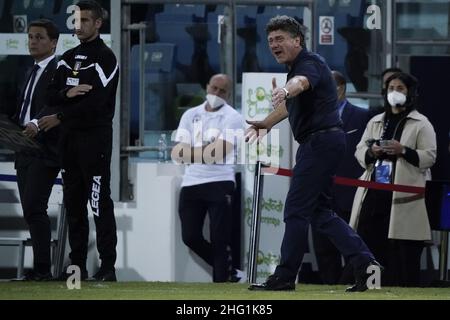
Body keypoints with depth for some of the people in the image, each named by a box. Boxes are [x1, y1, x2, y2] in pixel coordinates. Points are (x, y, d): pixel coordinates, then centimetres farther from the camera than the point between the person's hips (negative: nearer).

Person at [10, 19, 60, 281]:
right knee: (30, 210, 8)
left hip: (45, 149, -9)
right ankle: (40, 268, 11)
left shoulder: (59, 70, -8)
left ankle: (43, 268, -13)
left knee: (34, 208, -14)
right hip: (25, 149, 9)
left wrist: (36, 123, -37)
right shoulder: (33, 73, 22)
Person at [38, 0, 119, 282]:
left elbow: (95, 103, -16)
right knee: (74, 203, 8)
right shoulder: (69, 58, 16)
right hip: (70, 138, 8)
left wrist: (60, 118, -11)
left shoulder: (105, 58, -7)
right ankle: (77, 265, 13)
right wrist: (67, 93, -11)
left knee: (100, 204, -9)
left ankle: (108, 267, -10)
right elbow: (53, 95, 12)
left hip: (96, 137, -8)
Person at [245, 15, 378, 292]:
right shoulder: (297, 67, 17)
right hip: (319, 142, 11)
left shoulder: (310, 63, -14)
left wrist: (285, 90, -62)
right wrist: (266, 123, 49)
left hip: (321, 141, -11)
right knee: (319, 212, 11)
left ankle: (285, 277, -5)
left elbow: (302, 82, -41)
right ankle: (365, 263, 8)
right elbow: (291, 104, 36)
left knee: (297, 210, -8)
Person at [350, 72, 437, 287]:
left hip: (403, 196, -5)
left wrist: (403, 151, -17)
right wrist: (371, 152, -5)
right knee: (370, 243, 0)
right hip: (374, 194, 5)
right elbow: (359, 152, 17)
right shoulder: (376, 122, 20)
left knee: (403, 252, -6)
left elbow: (429, 157, -4)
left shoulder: (421, 124, 4)